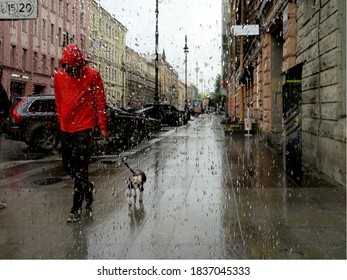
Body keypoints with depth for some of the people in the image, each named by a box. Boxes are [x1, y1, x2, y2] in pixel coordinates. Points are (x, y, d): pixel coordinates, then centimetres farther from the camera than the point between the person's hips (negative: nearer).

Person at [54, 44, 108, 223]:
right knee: (68, 165, 13)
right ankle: (87, 188, 38)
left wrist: (102, 126, -3)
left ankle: (76, 209, 1)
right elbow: (59, 102, 15)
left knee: (80, 167, -7)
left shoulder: (92, 75, -7)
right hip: (66, 128, 5)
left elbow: (100, 102, -3)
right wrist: (62, 123, 18)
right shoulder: (59, 76, 4)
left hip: (85, 127, -5)